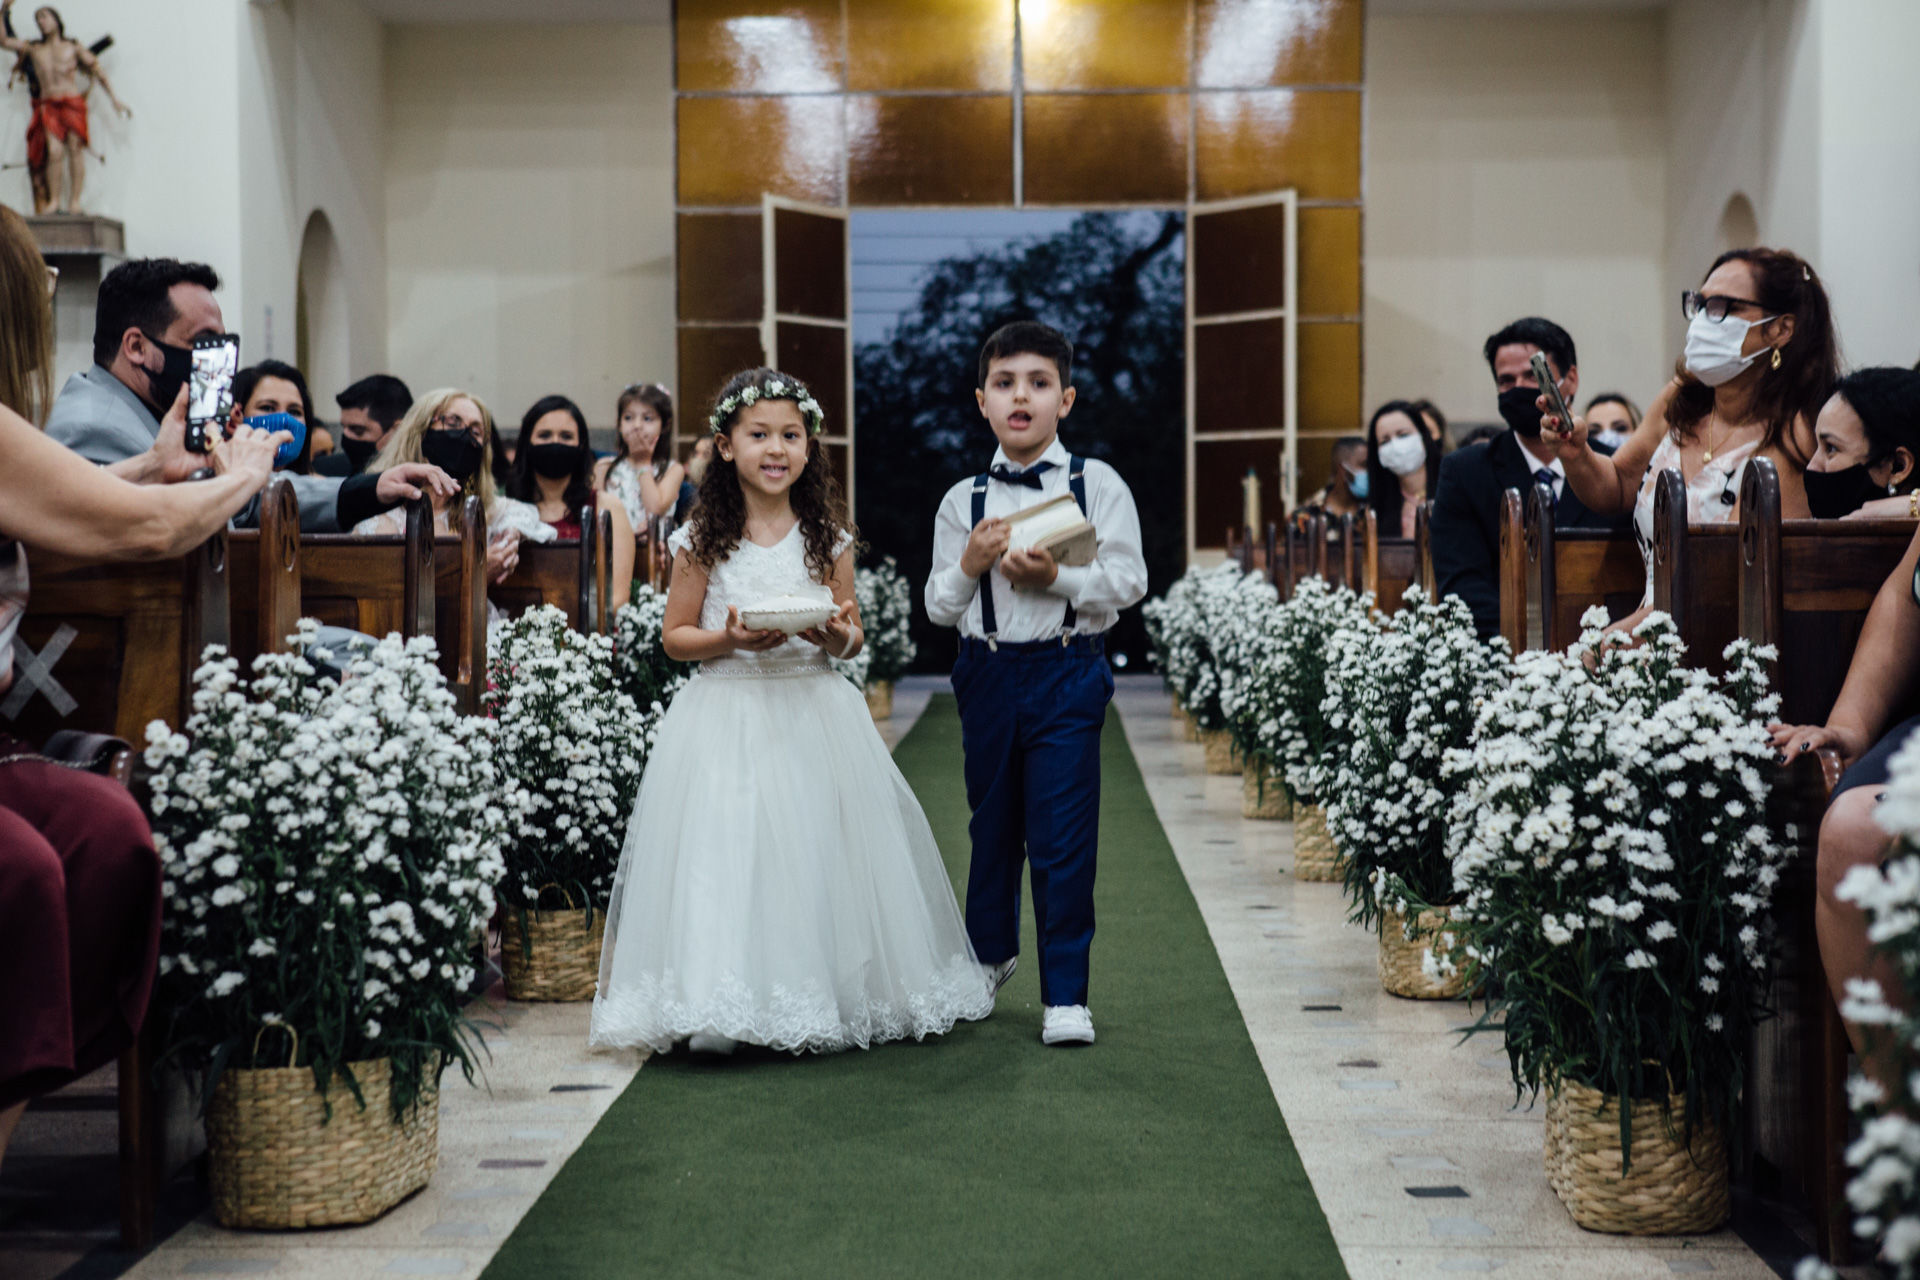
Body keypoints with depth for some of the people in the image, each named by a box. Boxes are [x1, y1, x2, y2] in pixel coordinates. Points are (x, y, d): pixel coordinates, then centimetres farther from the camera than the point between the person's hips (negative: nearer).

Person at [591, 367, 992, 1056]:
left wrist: (838, 633, -12)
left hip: (814, 709, 2)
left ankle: (819, 1000, 12)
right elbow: (674, 636, 4)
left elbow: (851, 640, 11)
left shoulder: (828, 536, 6)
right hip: (727, 710, -2)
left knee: (816, 848, -1)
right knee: (726, 856, -8)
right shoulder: (703, 540, 1)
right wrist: (730, 640, -14)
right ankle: (719, 1009, -1)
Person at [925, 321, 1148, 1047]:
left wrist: (1058, 577, -18)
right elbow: (939, 607, 7)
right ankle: (990, 952, 41)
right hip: (988, 674, 3)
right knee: (993, 824, 17)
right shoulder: (963, 500, 5)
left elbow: (1129, 581, -6)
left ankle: (1065, 994, 3)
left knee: (1064, 836, -5)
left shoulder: (1098, 485, -1)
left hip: (1067, 673, -3)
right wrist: (969, 566, -11)